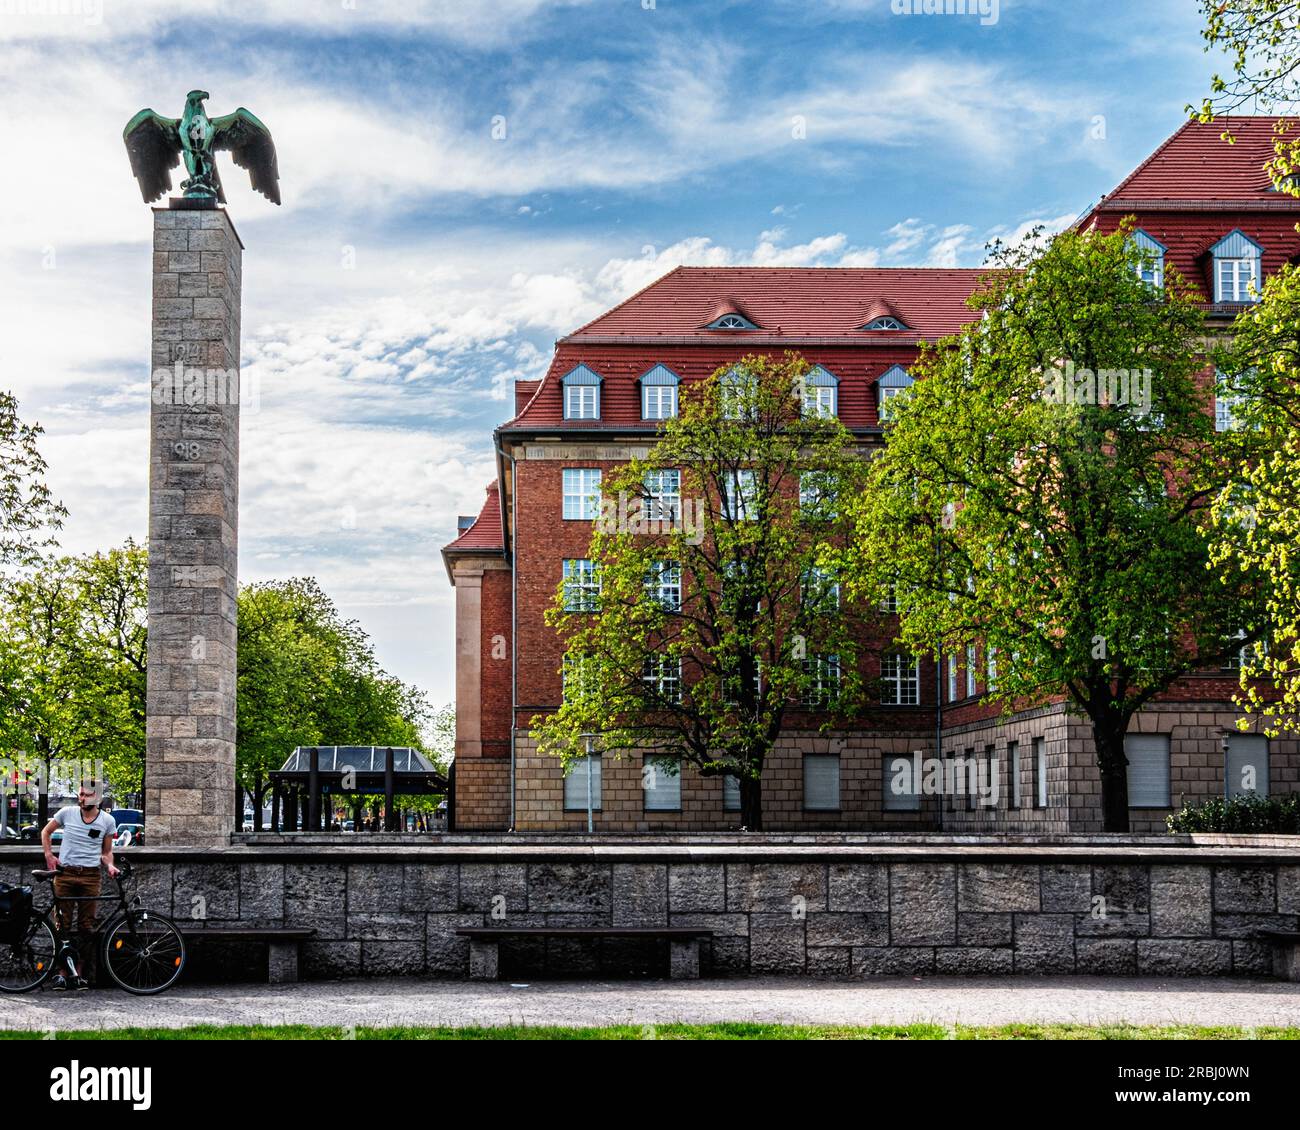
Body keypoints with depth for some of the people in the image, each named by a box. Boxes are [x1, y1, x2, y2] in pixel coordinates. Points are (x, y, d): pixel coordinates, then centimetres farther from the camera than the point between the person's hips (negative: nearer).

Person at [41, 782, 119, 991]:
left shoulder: (107, 821, 4)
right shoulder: (67, 813, 2)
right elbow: (46, 832, 16)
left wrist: (110, 865, -6)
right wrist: (49, 855, 5)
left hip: (90, 876, 1)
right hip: (65, 873, -1)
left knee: (86, 927, 1)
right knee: (62, 925, -2)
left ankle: (77, 973, 9)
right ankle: (60, 972, 3)